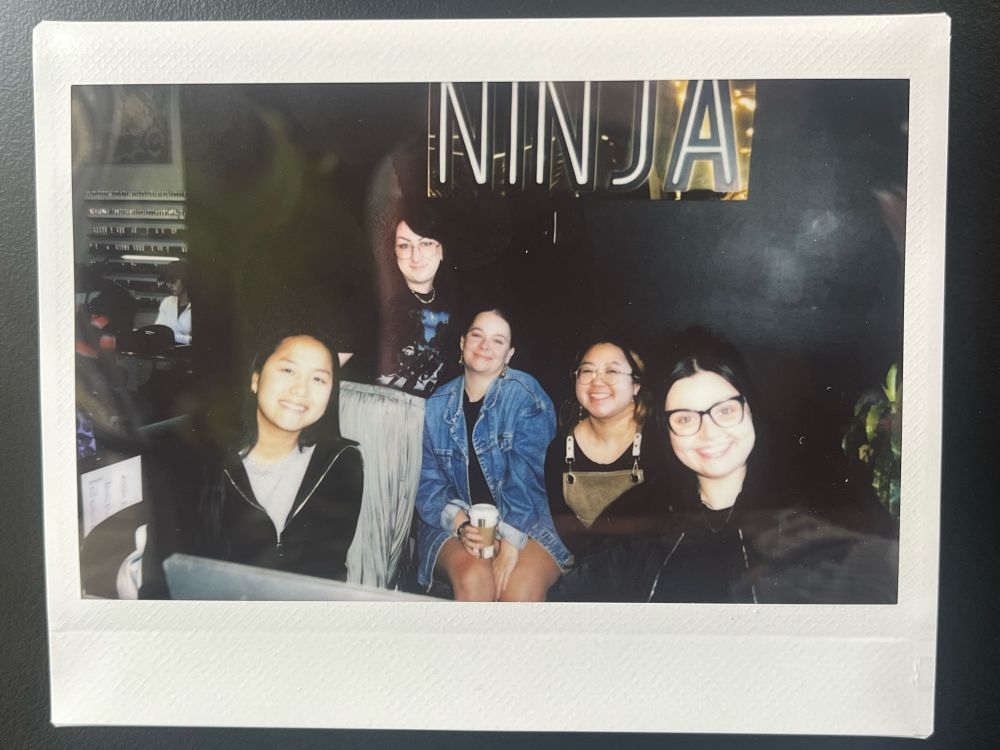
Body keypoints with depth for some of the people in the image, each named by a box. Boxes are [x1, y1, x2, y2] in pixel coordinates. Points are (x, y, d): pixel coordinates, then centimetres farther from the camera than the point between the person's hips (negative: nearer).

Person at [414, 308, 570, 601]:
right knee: (475, 577, -29)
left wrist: (511, 543, -25)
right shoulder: (436, 406, 3)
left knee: (523, 585, -31)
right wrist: (459, 523, -17)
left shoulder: (525, 395, -6)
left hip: (523, 519, -1)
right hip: (455, 520, 2)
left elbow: (527, 474, -15)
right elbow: (428, 480, 2)